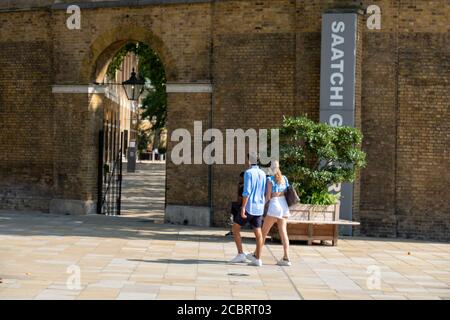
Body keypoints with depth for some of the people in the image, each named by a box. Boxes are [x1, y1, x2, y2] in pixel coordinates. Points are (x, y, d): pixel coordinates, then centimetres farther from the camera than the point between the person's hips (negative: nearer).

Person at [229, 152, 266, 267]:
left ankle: (240, 254, 2)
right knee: (258, 233, 5)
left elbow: (246, 192, -20)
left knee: (235, 228, 6)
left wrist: (243, 208, -21)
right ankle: (257, 259, 3)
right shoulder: (262, 174, 11)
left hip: (249, 207, -7)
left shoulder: (248, 173, -12)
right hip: (259, 207, 7)